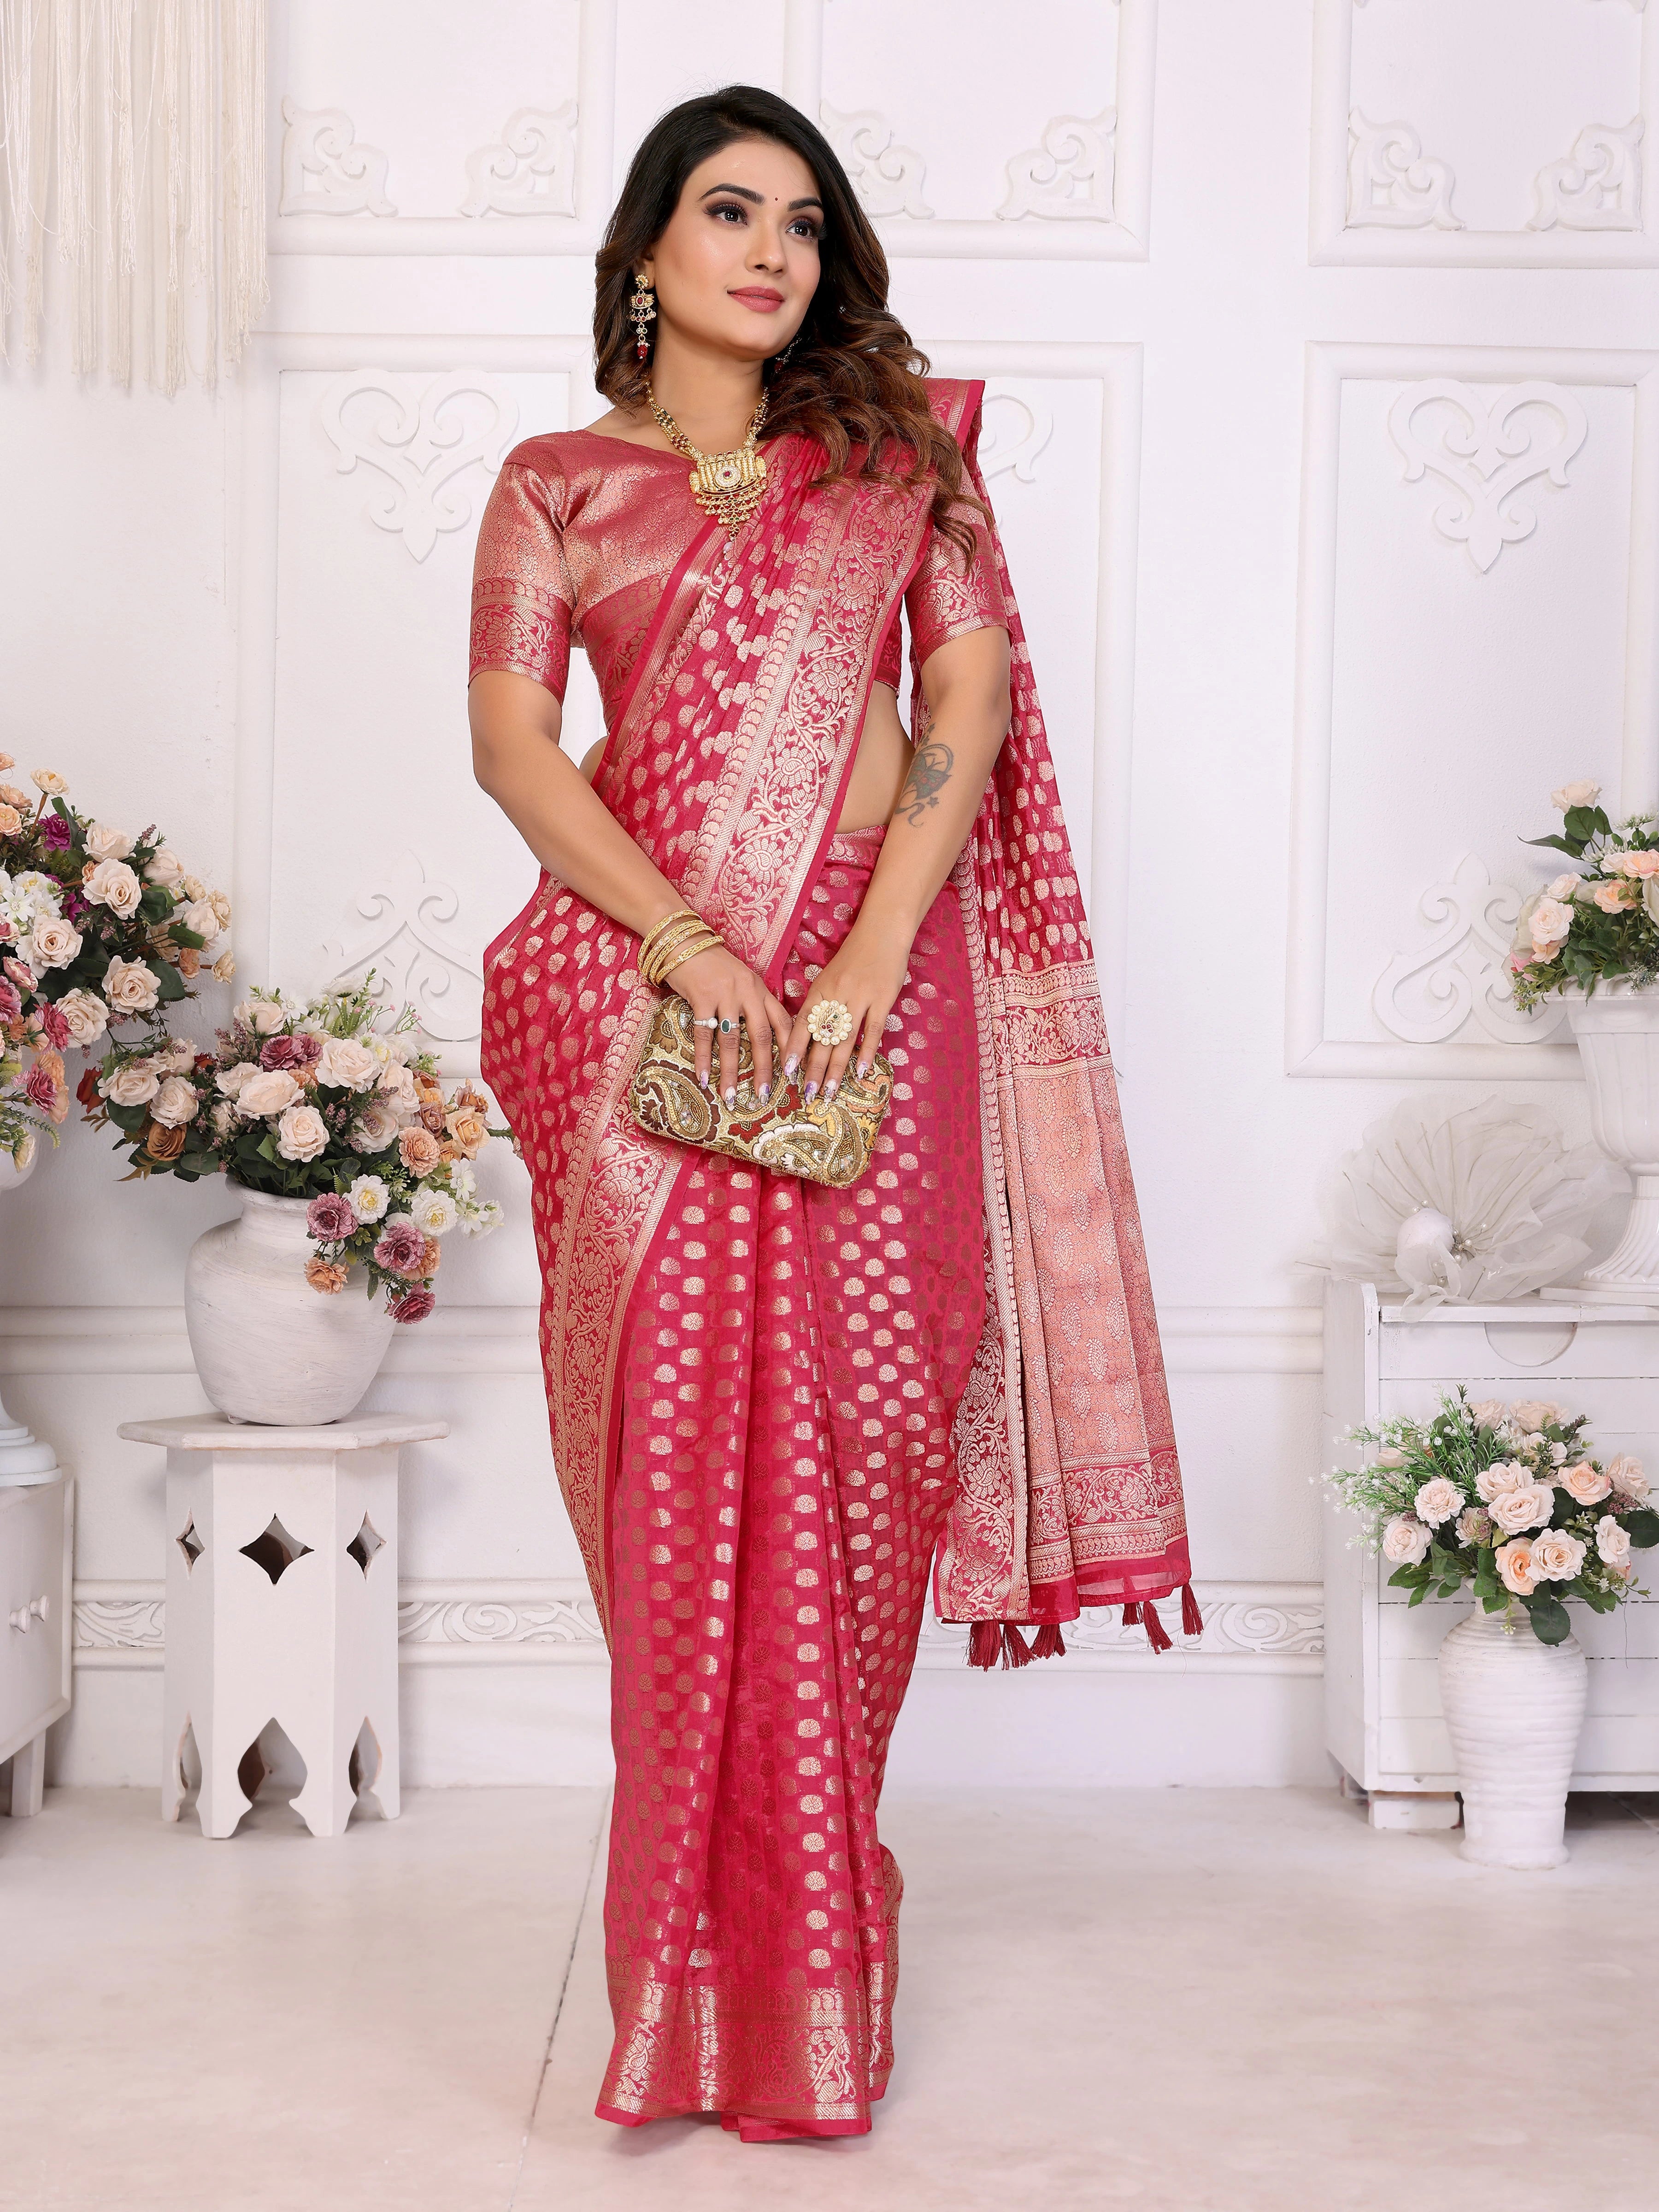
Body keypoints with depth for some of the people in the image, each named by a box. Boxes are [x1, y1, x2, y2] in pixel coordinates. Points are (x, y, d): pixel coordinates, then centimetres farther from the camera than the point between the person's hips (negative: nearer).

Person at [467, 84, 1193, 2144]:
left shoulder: (897, 452, 14)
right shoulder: (558, 483, 12)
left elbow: (969, 706, 3)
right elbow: (509, 739, 0)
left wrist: (865, 964, -10)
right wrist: (689, 945, -14)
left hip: (864, 988, 1)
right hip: (634, 998, 0)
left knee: (841, 1434, -2)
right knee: (675, 1451, -2)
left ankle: (801, 1944, 13)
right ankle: (710, 1951, 11)